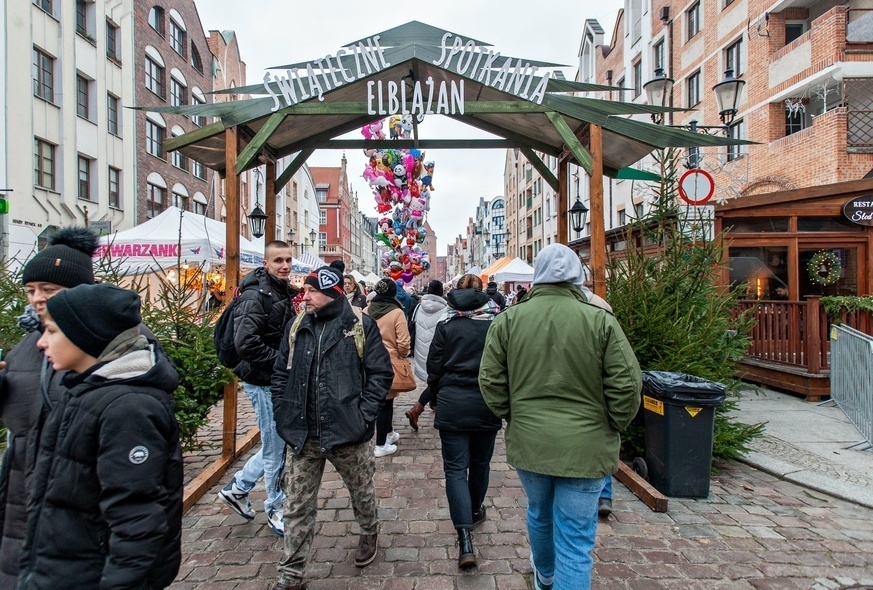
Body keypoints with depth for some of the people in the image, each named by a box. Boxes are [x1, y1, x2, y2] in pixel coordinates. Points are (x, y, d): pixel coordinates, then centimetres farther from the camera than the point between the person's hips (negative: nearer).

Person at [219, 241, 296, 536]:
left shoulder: (283, 293, 11)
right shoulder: (256, 296, -18)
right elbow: (246, 342, -29)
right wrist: (280, 361, -21)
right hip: (264, 382, -9)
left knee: (278, 443, 19)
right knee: (276, 448, 4)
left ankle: (237, 487, 36)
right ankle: (276, 509, 23)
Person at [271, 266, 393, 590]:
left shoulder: (361, 326, -7)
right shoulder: (296, 328, 6)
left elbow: (381, 373, -7)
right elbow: (281, 375, 12)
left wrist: (364, 415, -13)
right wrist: (284, 416, 3)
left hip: (348, 432, -3)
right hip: (303, 435, 3)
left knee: (362, 493, 20)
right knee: (297, 507, 9)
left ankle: (369, 533, 50)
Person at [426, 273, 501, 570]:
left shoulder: (446, 326, -5)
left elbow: (434, 368, -2)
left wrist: (437, 395, 15)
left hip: (452, 404, -1)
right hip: (487, 405, 2)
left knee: (455, 468, 2)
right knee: (480, 463, 21)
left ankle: (465, 537, -6)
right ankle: (475, 510, 43)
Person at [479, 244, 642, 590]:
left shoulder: (508, 319, -6)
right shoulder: (600, 321, -11)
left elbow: (490, 380, -2)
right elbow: (627, 385, -10)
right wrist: (613, 427, 6)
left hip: (527, 442, 3)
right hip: (585, 447, -3)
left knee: (539, 514, 28)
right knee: (576, 541, 8)